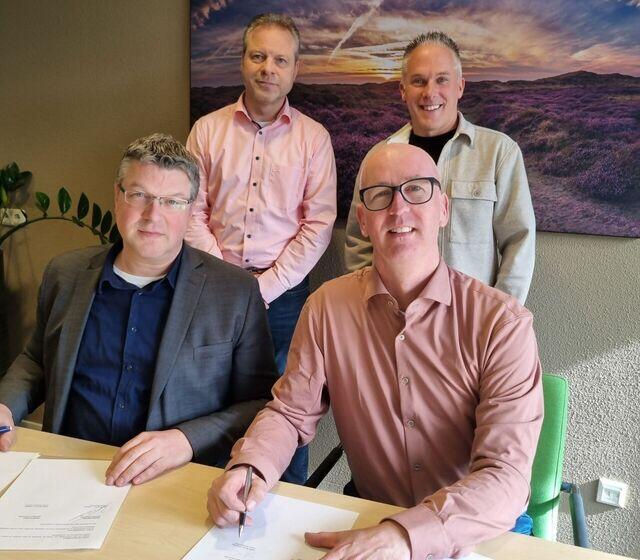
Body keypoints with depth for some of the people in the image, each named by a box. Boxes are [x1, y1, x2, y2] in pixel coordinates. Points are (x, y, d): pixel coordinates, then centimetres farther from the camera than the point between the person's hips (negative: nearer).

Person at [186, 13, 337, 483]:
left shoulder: (313, 137, 3)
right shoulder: (208, 129, 7)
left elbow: (319, 224, -2)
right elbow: (193, 214, 2)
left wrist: (266, 286, -9)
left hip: (284, 291, -1)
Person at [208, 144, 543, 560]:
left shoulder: (502, 322, -13)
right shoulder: (328, 307, -3)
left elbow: (505, 477, -19)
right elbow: (291, 412, 3)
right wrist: (248, 468, -17)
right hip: (367, 517, 2)